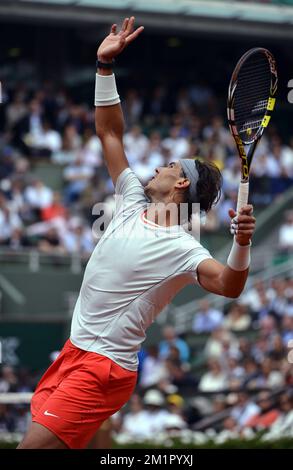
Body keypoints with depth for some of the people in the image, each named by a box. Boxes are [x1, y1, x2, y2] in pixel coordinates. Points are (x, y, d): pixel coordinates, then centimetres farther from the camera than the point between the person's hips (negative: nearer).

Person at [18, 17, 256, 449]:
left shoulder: (181, 249, -15)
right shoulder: (133, 204, 6)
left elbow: (229, 285, -32)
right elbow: (109, 131, 11)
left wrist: (242, 243, -50)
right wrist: (106, 66, 4)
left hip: (103, 368, -8)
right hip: (74, 350, 8)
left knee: (35, 446, -18)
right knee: (42, 432, 15)